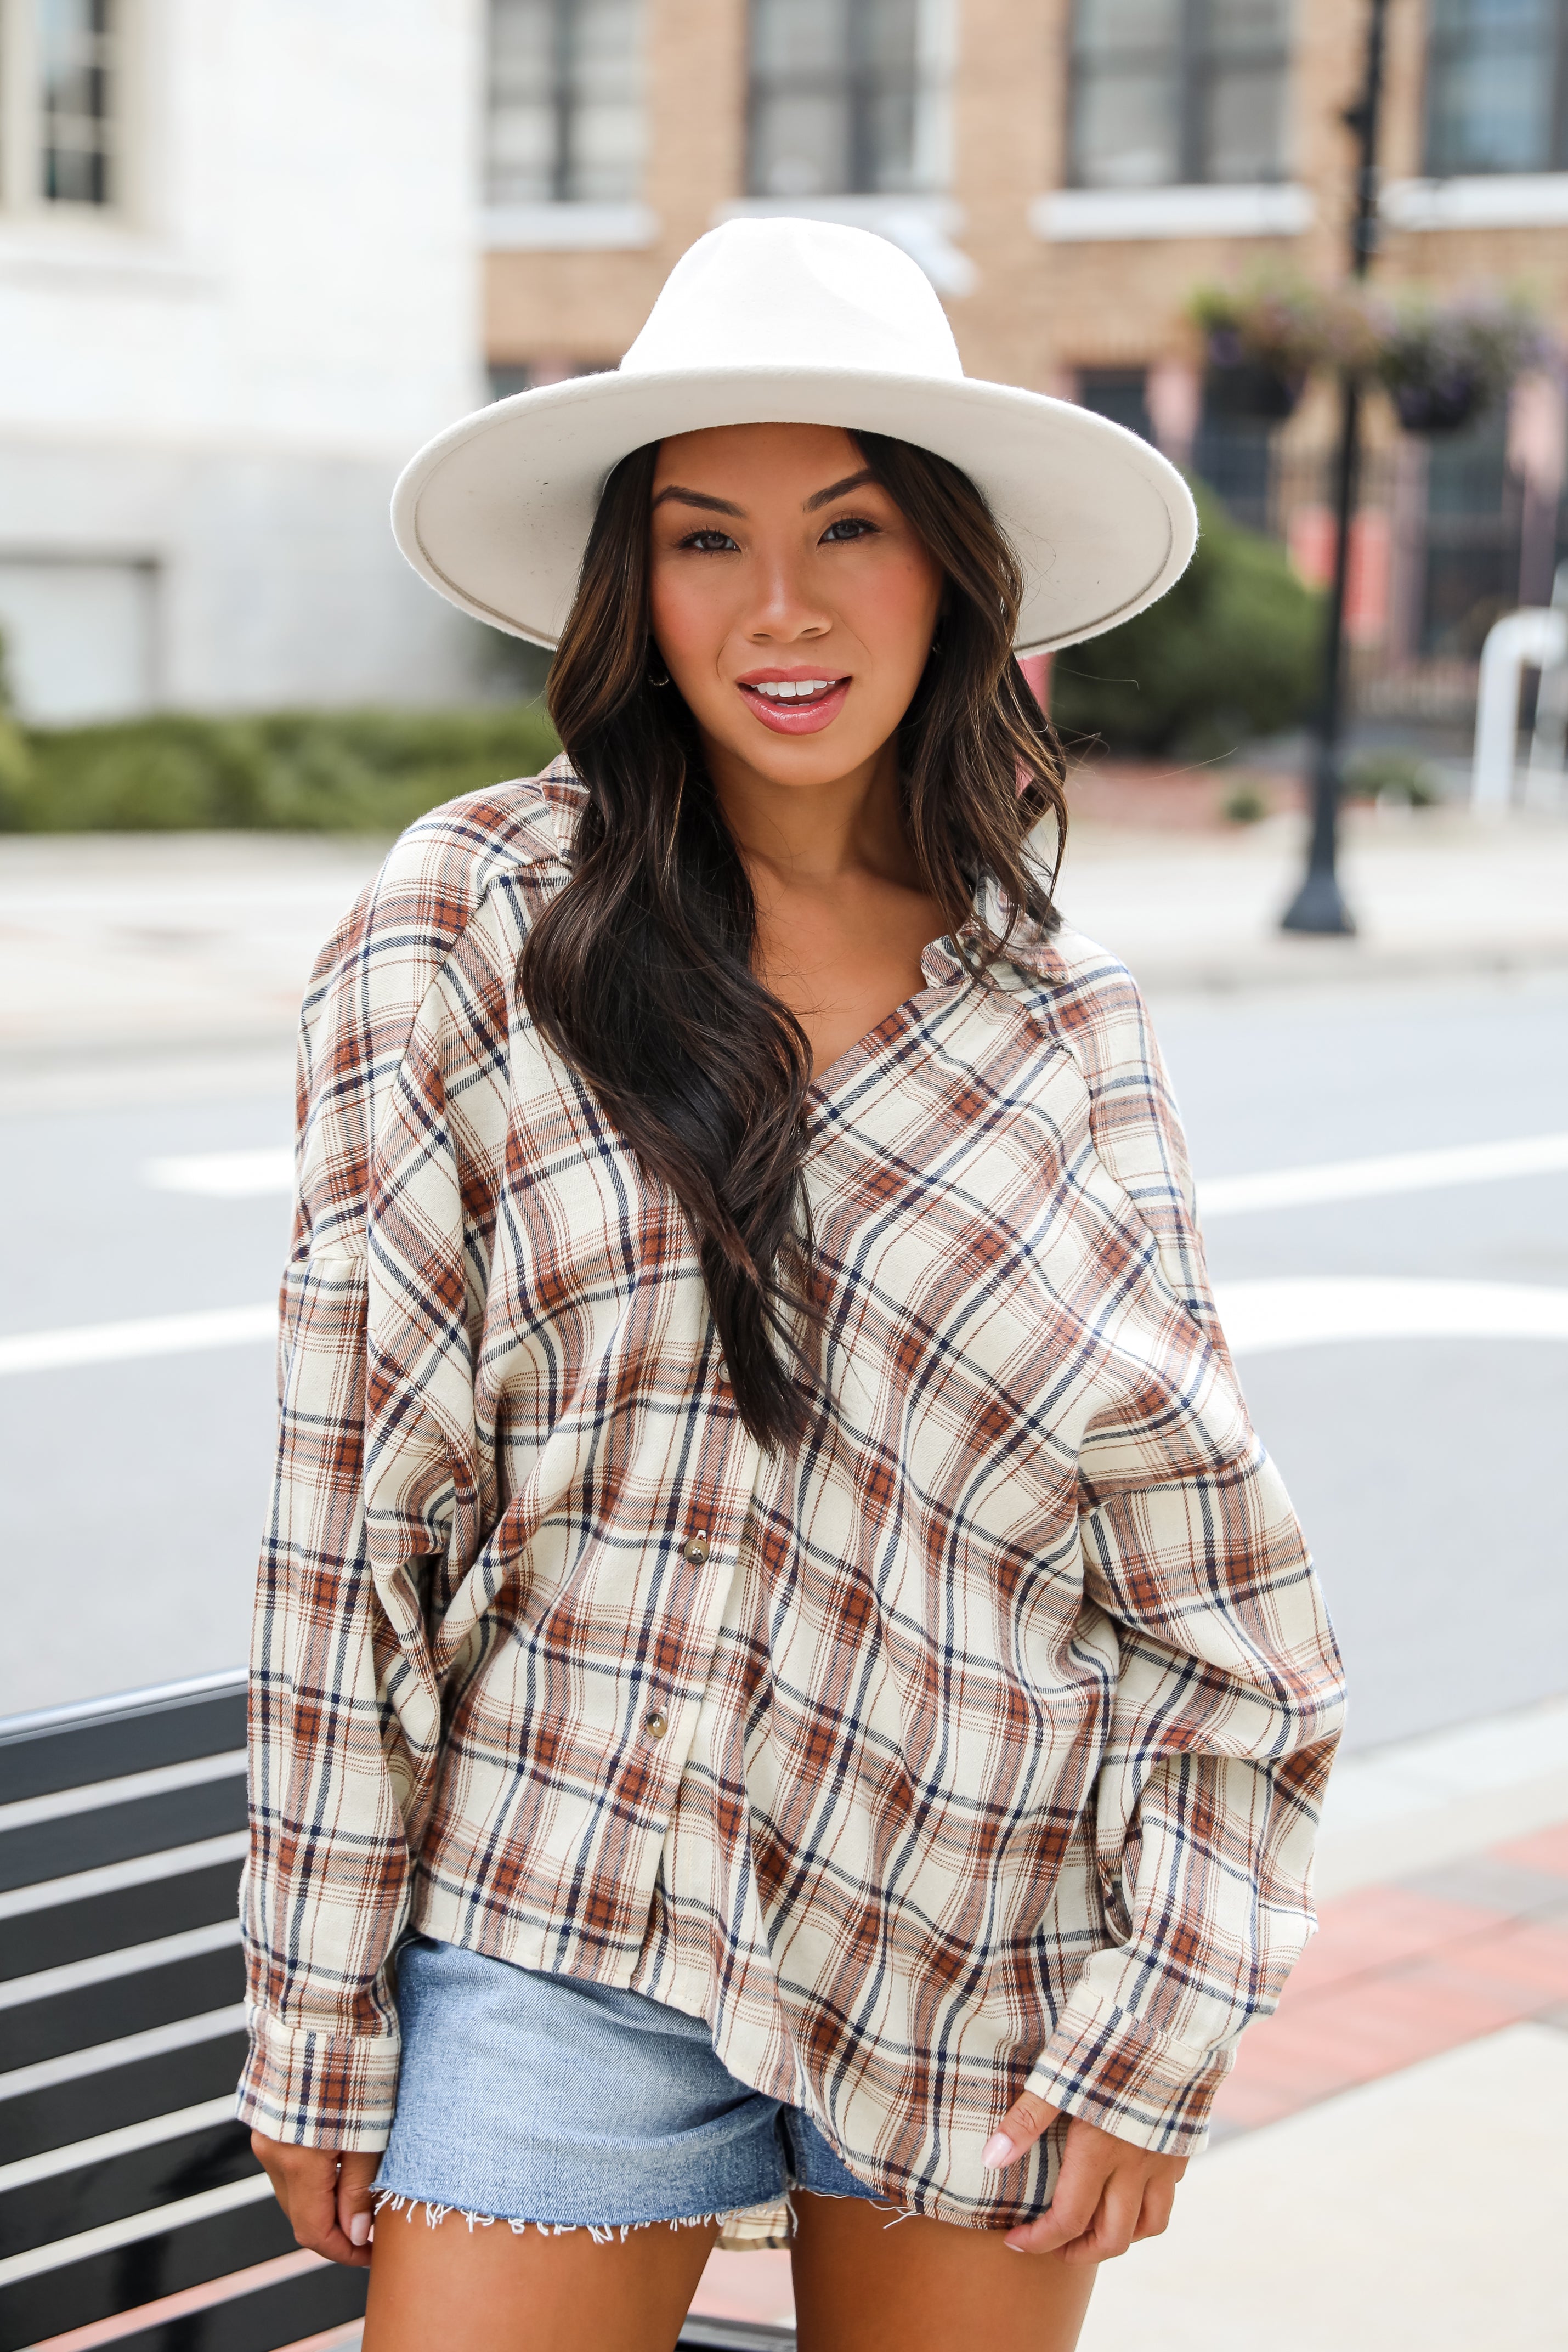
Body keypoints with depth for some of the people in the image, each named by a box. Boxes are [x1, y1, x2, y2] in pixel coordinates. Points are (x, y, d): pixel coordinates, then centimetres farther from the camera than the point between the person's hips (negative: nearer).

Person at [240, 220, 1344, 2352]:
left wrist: (1158, 2028, -2)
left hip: (984, 1965, 2)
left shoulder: (1064, 1017, 3)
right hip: (562, 1939, -2)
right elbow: (348, 1511, -4)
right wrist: (319, 2022, -3)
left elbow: (1208, 1560, 4)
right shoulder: (466, 930, -5)